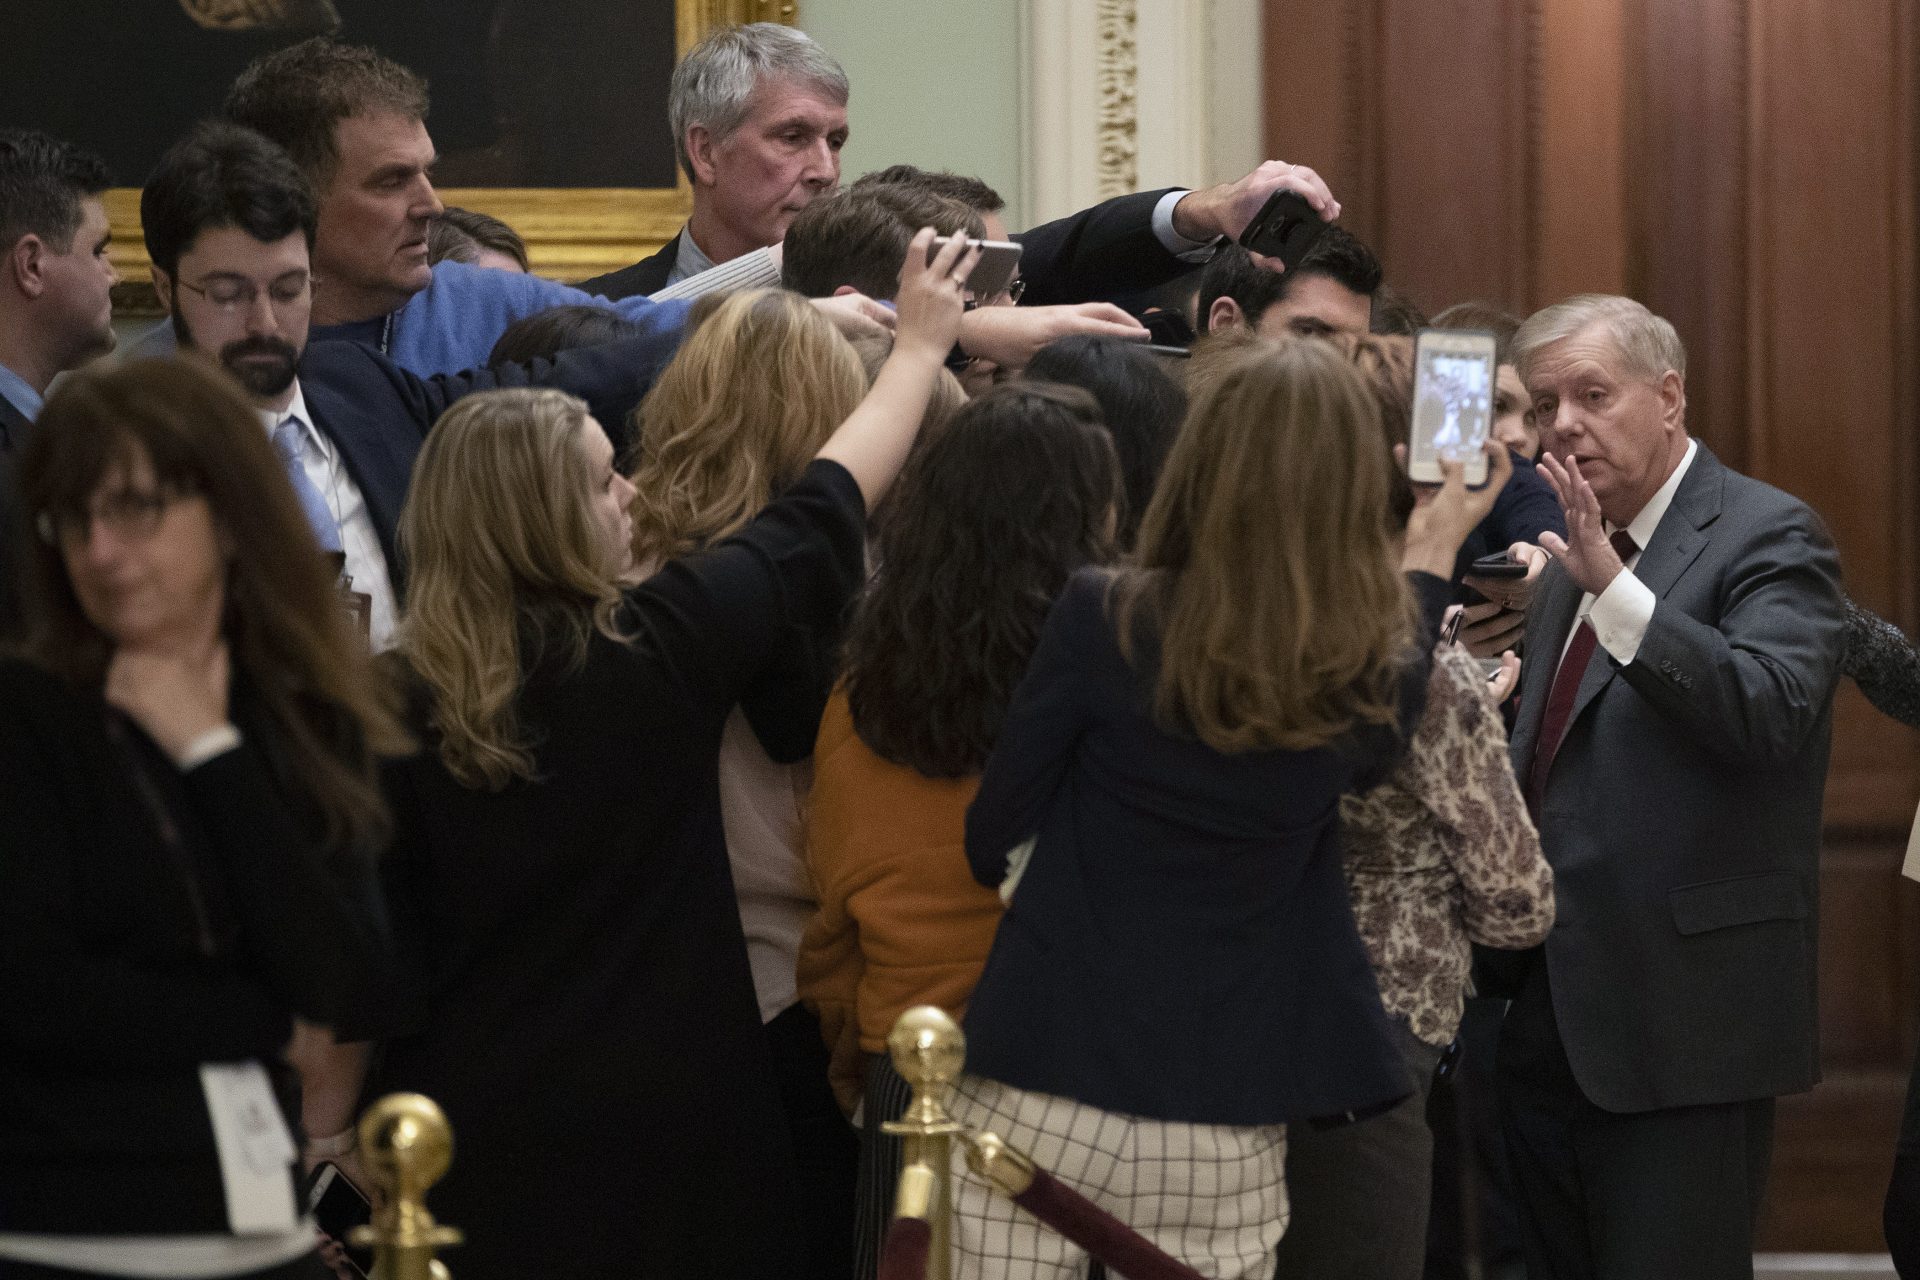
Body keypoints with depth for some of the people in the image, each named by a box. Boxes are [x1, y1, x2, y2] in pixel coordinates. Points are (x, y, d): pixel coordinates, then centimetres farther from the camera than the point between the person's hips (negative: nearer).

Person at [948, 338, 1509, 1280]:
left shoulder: (1102, 620, -11)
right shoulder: (1372, 684, -5)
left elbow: (992, 839, -4)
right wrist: (1432, 560, 31)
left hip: (1041, 1098, -1)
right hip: (1225, 1139, 1)